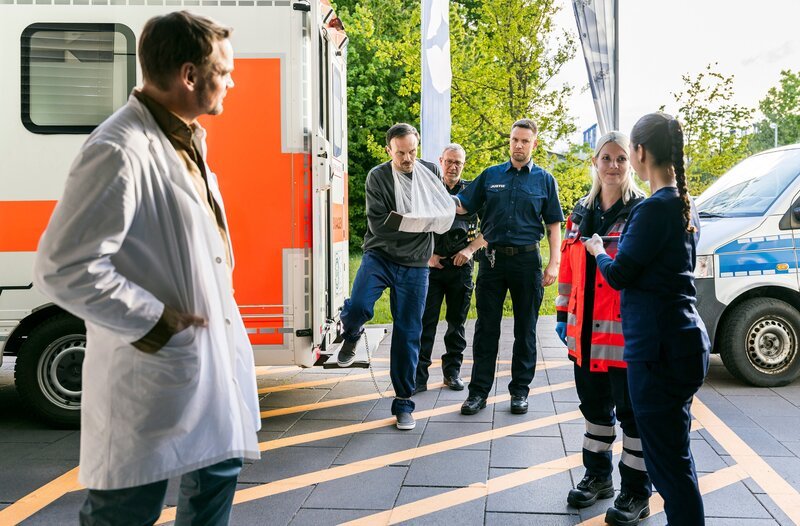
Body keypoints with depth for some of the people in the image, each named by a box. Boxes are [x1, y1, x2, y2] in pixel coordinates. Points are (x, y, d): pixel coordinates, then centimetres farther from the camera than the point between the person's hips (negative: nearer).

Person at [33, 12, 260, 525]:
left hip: (212, 357, 9)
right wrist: (155, 322, -20)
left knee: (218, 470, 22)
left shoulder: (187, 141, 9)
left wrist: (220, 307, 12)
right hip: (153, 371, -9)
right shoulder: (119, 152, -22)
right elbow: (64, 269, -26)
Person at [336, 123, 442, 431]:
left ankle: (403, 403, 16)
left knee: (408, 334, 3)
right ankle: (351, 335, 10)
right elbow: (378, 223, -14)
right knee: (359, 306, -28)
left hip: (414, 264, 2)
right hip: (380, 255, -2)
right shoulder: (378, 177, -5)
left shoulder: (431, 172, 6)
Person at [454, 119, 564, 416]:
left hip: (527, 260, -1)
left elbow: (554, 225, 4)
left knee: (525, 329, 7)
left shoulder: (544, 180, 5)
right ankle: (479, 391, 11)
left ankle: (520, 391, 19)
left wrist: (554, 263, -4)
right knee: (486, 327, 4)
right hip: (493, 258, 1)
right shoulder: (490, 176, 8)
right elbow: (462, 205, 6)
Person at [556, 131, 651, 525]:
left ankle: (636, 493, 17)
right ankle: (598, 477, 35)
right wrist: (563, 314, 14)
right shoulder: (581, 213, 11)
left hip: (626, 333, -6)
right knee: (594, 407, 18)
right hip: (585, 333, 6)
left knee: (632, 412, 4)